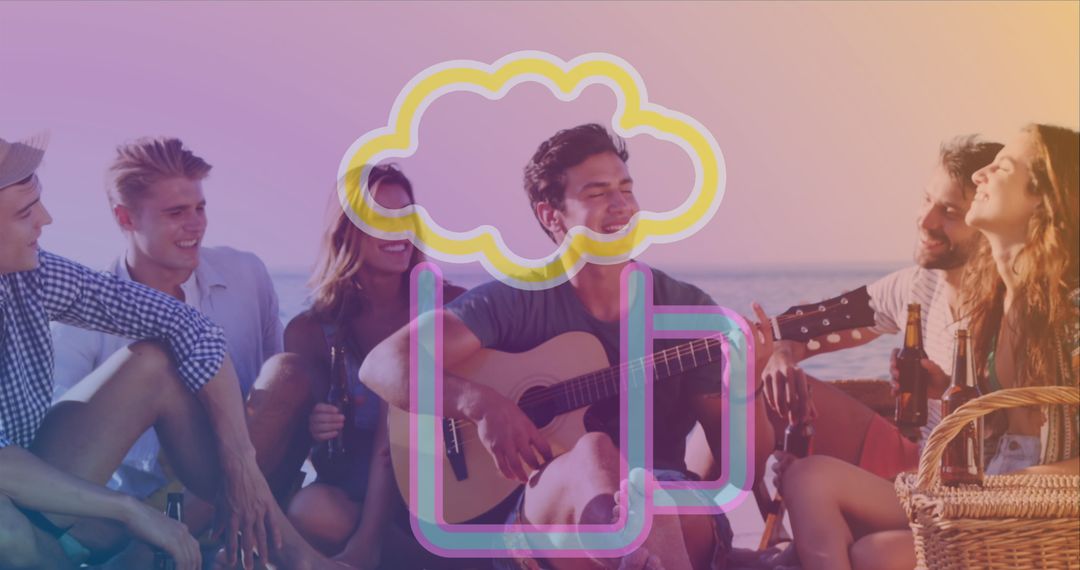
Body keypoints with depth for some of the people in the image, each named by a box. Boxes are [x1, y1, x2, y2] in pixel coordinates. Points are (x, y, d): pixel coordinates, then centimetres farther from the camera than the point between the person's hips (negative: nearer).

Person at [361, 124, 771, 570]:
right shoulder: (517, 302, 2)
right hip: (541, 517, -1)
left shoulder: (688, 310, 8)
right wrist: (482, 403, -26)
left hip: (667, 512, 1)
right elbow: (384, 365, -9)